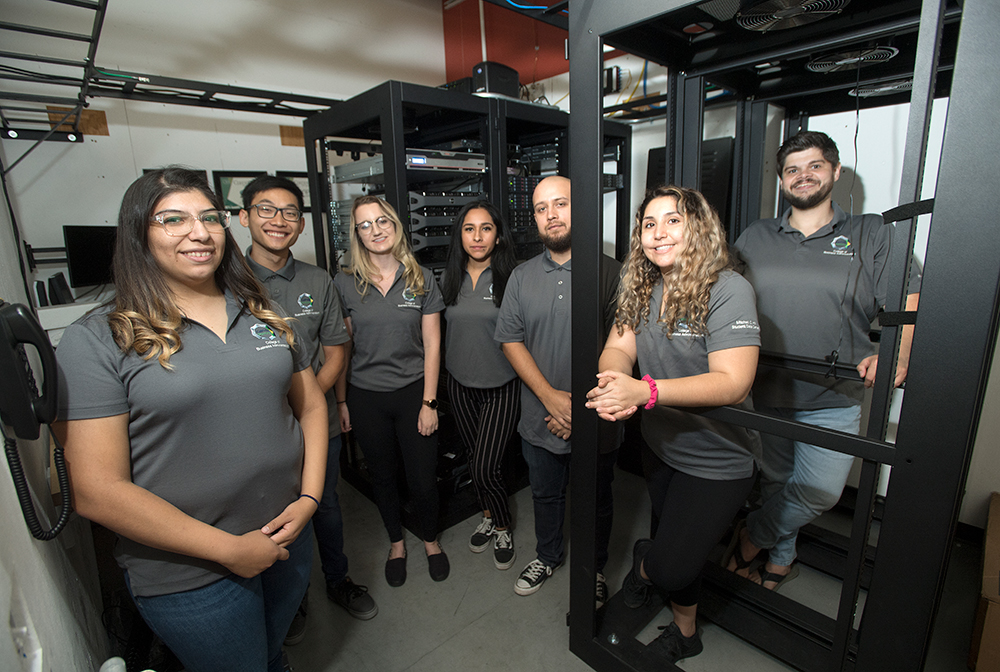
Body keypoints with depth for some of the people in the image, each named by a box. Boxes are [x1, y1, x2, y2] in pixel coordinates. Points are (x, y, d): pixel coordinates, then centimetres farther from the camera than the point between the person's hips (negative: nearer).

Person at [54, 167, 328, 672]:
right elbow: (97, 491, -16)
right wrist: (228, 548, -16)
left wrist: (309, 498, -6)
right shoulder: (96, 340, -13)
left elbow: (310, 404, 6)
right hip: (187, 575, -4)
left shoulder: (264, 315, 1)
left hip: (289, 537, 5)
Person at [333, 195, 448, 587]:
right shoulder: (345, 284, -2)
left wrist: (429, 402, -6)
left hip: (413, 392, -1)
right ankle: (396, 543, 43)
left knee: (423, 478, 7)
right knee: (382, 476, 17)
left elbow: (431, 345, -3)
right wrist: (340, 401, 3)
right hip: (365, 397, 1)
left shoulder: (421, 279, -3)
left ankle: (431, 540, 37)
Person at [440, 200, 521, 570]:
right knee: (475, 459, 18)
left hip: (502, 386, -4)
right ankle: (489, 517, 43)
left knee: (485, 468, -2)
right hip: (461, 384, 5)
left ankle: (503, 529, 27)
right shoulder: (449, 279, 2)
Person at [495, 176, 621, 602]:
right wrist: (551, 397, -14)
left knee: (596, 500, 19)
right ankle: (547, 557, 50)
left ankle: (595, 568, 46)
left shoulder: (611, 274, -9)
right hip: (540, 421, 3)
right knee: (545, 495, 23)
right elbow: (510, 340, -3)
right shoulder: (522, 277, 2)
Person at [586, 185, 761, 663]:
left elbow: (733, 384, -30)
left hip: (716, 461, -5)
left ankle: (643, 565, 37)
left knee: (671, 567, -2)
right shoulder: (641, 289, -1)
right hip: (660, 446, 6)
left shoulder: (728, 291, -22)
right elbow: (618, 348, -7)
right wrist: (615, 382, -32)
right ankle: (686, 631, 56)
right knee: (677, 545, 26)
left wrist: (645, 391, -42)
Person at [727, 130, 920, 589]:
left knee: (821, 490, -9)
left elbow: (905, 303, -1)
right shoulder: (754, 237, 8)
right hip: (763, 391, 2)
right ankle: (780, 558, 38)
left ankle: (751, 537, 17)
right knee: (775, 482, 14)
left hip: (833, 399, -1)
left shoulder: (871, 234, 4)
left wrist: (894, 355, -19)